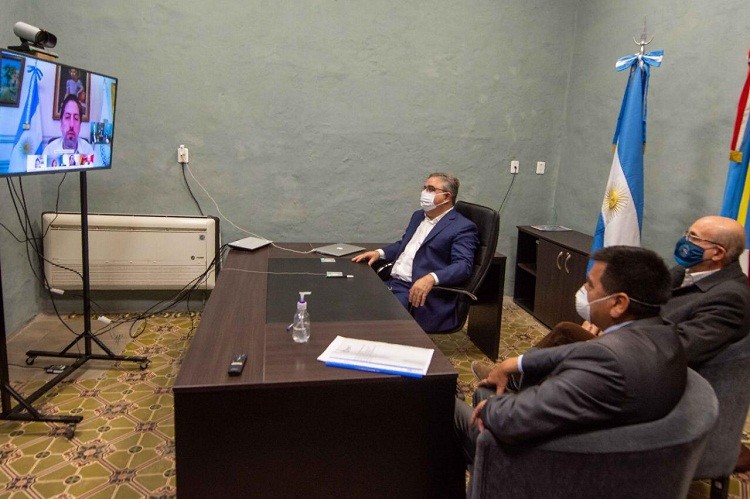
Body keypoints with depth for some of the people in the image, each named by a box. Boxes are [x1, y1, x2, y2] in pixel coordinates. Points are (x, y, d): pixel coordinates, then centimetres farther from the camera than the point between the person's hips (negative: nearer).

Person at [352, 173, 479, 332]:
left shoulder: (462, 227, -5)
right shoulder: (418, 216, 20)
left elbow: (463, 265, -18)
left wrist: (431, 278, -35)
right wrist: (379, 253, 9)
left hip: (418, 292, -7)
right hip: (392, 283, 8)